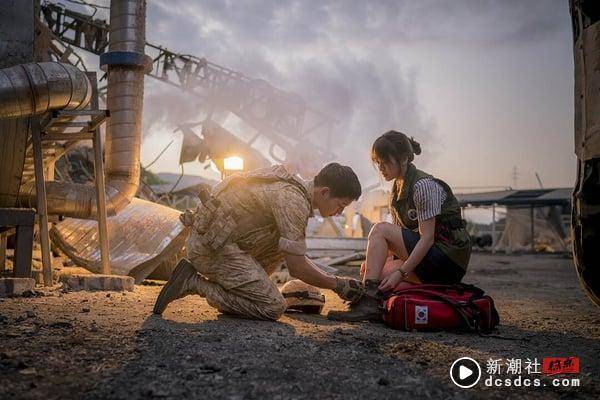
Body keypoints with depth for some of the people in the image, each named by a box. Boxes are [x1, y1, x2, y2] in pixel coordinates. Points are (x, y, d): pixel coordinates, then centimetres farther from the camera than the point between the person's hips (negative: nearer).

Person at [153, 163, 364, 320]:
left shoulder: (297, 187, 13)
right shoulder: (294, 201, -18)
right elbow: (297, 267, -17)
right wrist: (337, 284, -3)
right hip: (212, 247, -10)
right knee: (273, 308, -10)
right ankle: (194, 283, -7)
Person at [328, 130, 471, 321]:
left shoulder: (423, 185, -15)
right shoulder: (398, 188, 12)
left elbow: (427, 237, -21)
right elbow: (397, 239, 9)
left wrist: (401, 272, -24)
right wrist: (374, 259, -6)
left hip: (448, 258, -8)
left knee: (380, 229, -19)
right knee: (374, 272, -8)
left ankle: (368, 301, -25)